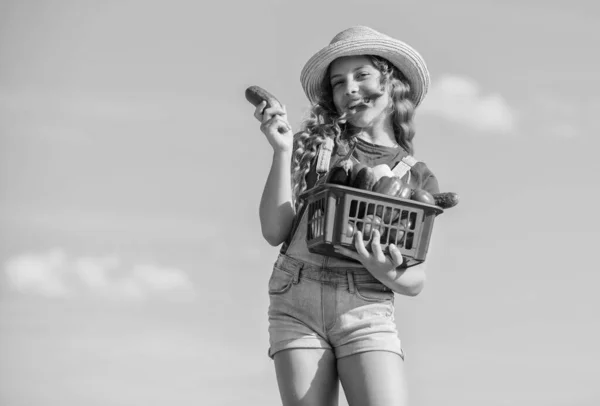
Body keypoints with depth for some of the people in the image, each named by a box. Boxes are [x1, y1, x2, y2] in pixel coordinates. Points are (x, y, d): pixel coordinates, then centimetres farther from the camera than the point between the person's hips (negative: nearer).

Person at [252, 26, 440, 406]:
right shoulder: (313, 145, 11)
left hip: (366, 308, -1)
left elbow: (416, 280, 10)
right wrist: (282, 151, -3)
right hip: (296, 303, 1)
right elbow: (275, 231, 6)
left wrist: (389, 275, -13)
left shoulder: (418, 178, 11)